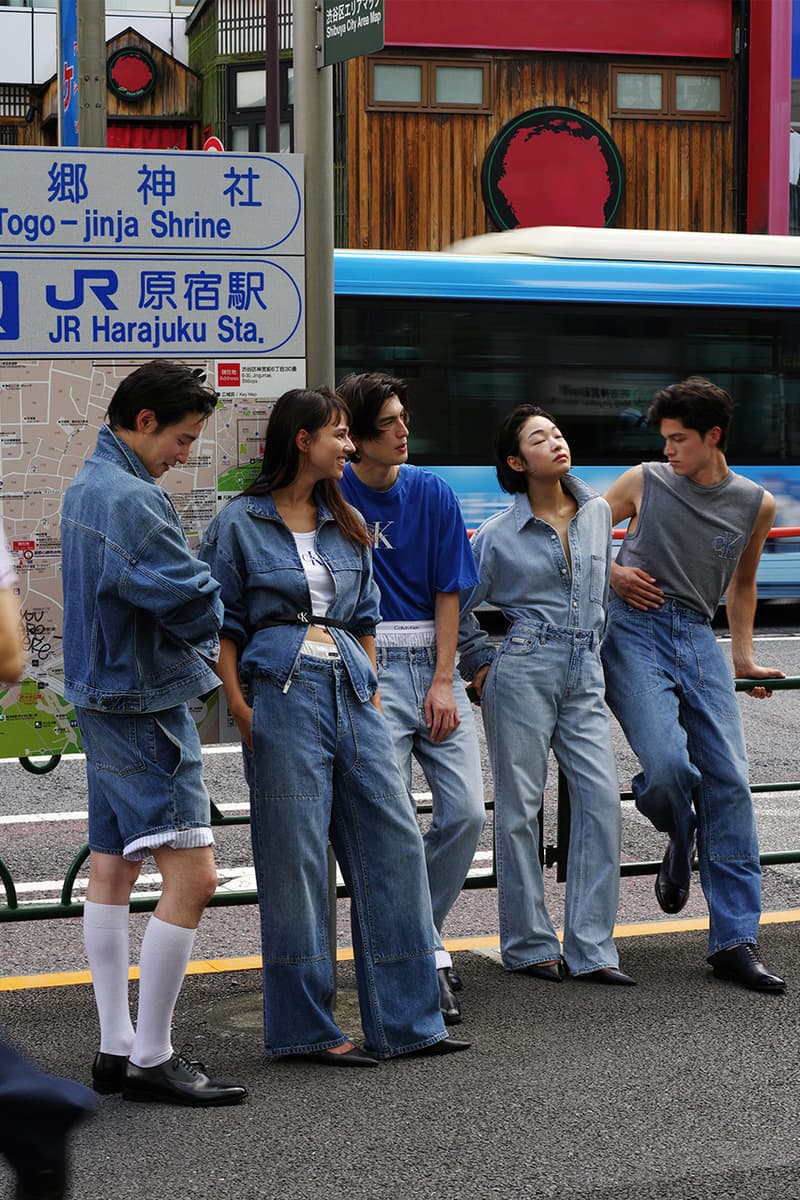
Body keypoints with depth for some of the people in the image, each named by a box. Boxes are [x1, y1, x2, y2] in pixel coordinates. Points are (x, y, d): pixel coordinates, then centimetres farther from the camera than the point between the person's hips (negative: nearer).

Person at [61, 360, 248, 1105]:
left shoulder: (85, 485, 14)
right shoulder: (132, 499, -19)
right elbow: (189, 597, -20)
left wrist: (192, 632, 4)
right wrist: (212, 627, 2)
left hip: (101, 694, 11)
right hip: (144, 702, -11)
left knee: (111, 868, 12)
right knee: (191, 875, -10)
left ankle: (115, 1049, 18)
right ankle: (151, 1058, -6)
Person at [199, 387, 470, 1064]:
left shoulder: (346, 524, 17)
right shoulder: (241, 522, 1)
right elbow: (224, 625, 1)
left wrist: (371, 694, 10)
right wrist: (240, 708, -8)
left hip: (351, 690, 6)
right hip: (281, 693, -5)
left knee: (392, 841, 1)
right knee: (296, 855, -2)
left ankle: (406, 1020, 9)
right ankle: (307, 1027, 9)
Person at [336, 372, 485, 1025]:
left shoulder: (432, 492, 5)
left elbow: (448, 592, 4)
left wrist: (443, 682, -3)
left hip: (433, 662, 3)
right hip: (366, 667, -3)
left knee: (466, 812, -2)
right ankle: (426, 951, 1)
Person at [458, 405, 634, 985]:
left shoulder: (598, 513, 9)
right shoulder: (499, 534, -2)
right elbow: (460, 609, 8)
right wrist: (482, 665, 5)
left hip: (585, 677, 4)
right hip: (522, 673, -3)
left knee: (602, 798, -6)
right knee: (520, 808, 1)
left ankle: (591, 947, 1)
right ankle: (529, 944, 11)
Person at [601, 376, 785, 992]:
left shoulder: (756, 504, 11)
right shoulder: (644, 481, 5)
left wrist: (744, 657, 22)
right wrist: (612, 573, -2)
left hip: (699, 640, 3)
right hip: (635, 629, -3)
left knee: (728, 782, -5)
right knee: (667, 767, -22)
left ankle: (735, 941, 2)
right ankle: (680, 844, 17)